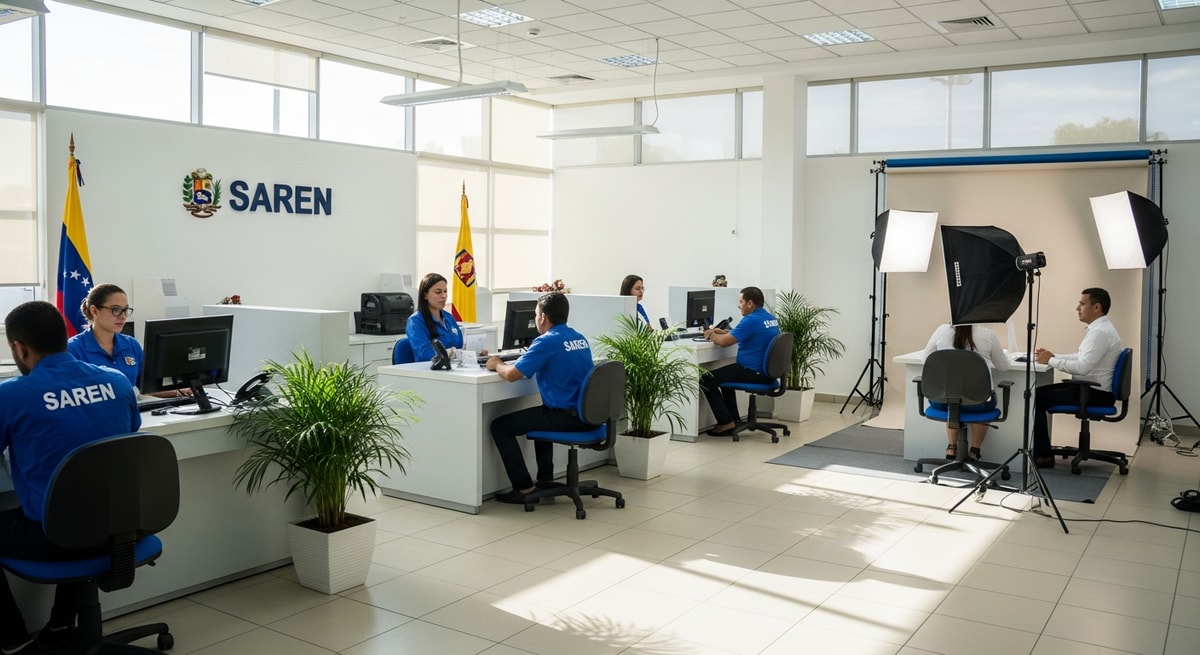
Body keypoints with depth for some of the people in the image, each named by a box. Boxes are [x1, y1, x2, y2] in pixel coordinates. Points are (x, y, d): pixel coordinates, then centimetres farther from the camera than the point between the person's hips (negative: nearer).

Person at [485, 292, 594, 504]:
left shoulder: (547, 341, -15)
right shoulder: (580, 339, 10)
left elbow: (511, 374, -17)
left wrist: (497, 364, 4)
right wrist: (527, 358, 25)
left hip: (566, 417, -9)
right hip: (587, 415, 9)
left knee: (499, 426, 3)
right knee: (541, 415, 37)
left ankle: (524, 487, 4)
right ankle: (545, 479, 35)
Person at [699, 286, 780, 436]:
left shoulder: (751, 320, -19)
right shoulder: (771, 319, 12)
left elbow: (724, 342, -19)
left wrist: (712, 336, 2)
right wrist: (722, 332, 17)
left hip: (753, 372, -10)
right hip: (767, 372, 10)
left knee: (707, 380, -5)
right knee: (725, 375, 33)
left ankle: (726, 423, -3)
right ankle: (733, 419, 30)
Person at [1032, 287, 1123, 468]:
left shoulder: (1101, 332, -20)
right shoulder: (1098, 328, 13)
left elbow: (1083, 366, -28)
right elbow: (1081, 357, 19)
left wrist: (1051, 361, -18)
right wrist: (1053, 356, 6)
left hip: (1094, 394, -10)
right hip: (1089, 387, 10)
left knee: (1035, 398, -12)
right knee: (1038, 391, 8)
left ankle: (1043, 455, -4)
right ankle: (1038, 448, 10)